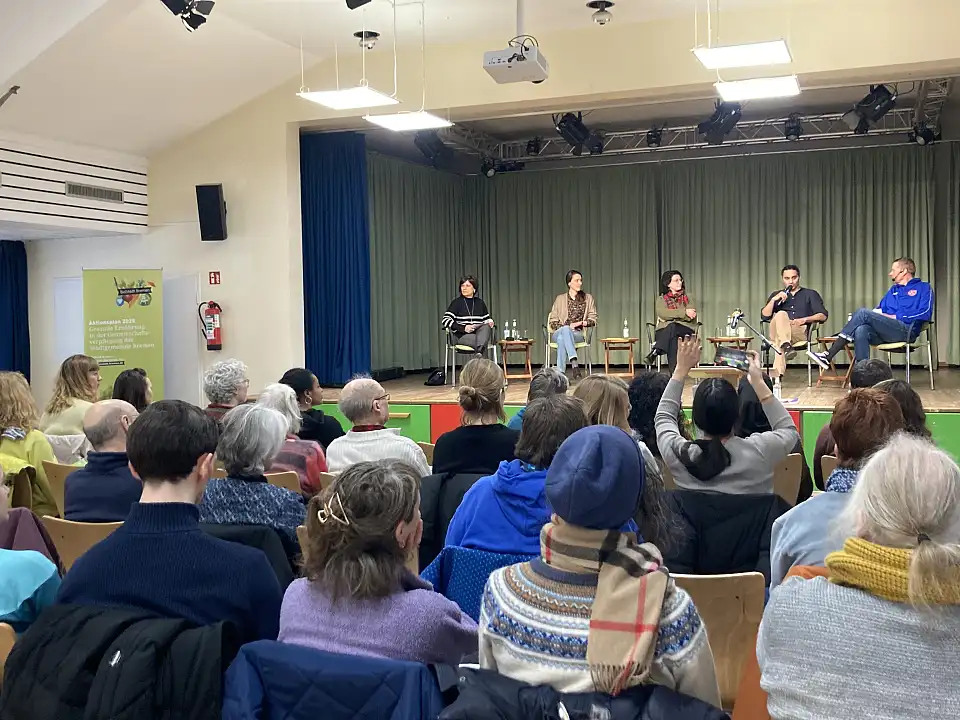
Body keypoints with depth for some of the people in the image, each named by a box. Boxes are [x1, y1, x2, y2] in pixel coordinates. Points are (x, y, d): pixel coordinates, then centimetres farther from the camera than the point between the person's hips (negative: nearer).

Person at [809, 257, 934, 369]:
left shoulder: (923, 288, 12)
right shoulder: (893, 290, 33)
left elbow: (925, 313, -4)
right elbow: (880, 310, 25)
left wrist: (893, 316, -6)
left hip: (907, 330, -6)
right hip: (886, 331, 6)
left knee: (863, 313, -24)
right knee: (861, 330, -29)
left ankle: (828, 356, -30)